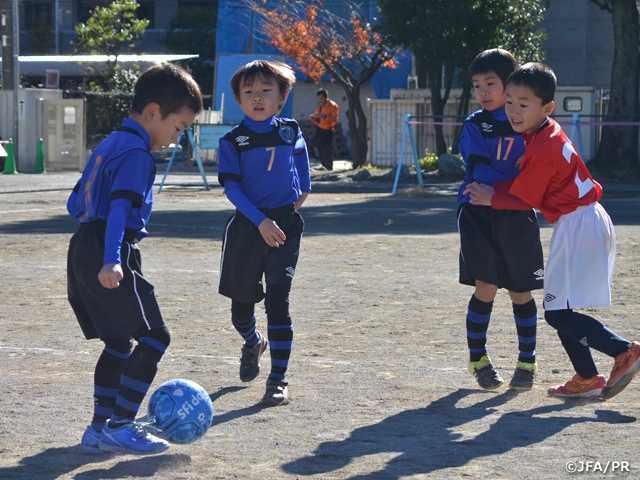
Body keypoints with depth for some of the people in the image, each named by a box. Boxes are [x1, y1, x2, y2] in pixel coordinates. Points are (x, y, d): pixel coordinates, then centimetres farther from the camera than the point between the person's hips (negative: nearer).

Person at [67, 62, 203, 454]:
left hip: (85, 250, 10)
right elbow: (121, 206, -24)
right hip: (110, 252, -10)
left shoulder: (109, 145, 19)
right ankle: (119, 426, -8)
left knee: (120, 342, 17)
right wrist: (111, 261, -34)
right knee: (154, 337, -6)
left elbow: (76, 205, 22)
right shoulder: (137, 152, -11)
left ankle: (101, 428, 19)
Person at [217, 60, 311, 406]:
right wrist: (261, 222, -20)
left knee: (277, 301, -10)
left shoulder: (290, 131, 1)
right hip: (248, 225, 0)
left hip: (285, 224, 0)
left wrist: (304, 188, 19)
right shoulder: (233, 141, -7)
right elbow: (230, 186, -12)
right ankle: (252, 343, 46)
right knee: (242, 301, 12)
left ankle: (279, 379, -5)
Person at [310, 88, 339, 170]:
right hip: (320, 130, 7)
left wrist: (324, 116, -27)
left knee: (327, 152, -11)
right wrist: (313, 118, -4)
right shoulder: (320, 106, 14)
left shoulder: (333, 106, -7)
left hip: (327, 132, -7)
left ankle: (329, 170, -9)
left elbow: (335, 119, -15)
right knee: (321, 152, 7)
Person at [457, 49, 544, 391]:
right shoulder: (475, 125, 1)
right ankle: (478, 358, 10)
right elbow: (480, 172, -10)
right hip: (480, 214, -1)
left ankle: (527, 363, 19)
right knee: (486, 288, -8)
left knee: (520, 291, 5)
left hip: (517, 217, 1)